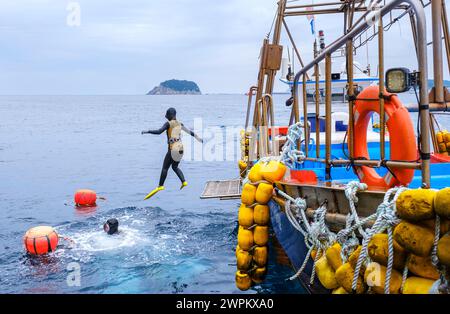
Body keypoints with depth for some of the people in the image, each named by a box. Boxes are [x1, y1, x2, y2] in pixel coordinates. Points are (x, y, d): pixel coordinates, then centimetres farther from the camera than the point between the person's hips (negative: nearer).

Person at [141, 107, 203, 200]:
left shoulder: (169, 123, -6)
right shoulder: (179, 124, 12)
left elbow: (159, 132, -17)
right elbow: (189, 131, 18)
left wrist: (147, 132, -7)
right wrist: (198, 138, 30)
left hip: (173, 148, -7)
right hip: (180, 147, 7)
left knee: (165, 168, -1)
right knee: (175, 167, 20)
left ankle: (160, 186, 0)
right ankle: (184, 181, 6)